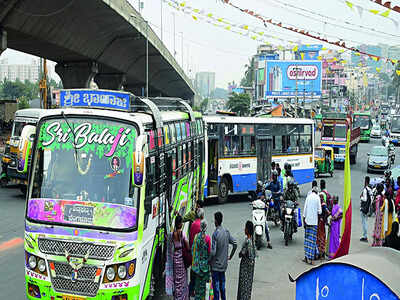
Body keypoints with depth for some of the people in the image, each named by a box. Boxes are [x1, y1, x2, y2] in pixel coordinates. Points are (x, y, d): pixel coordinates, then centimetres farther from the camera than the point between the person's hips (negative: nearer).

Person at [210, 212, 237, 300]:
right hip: (224, 263, 6)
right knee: (222, 283, 17)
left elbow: (213, 252, -23)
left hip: (216, 264, -6)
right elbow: (235, 244, 4)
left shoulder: (215, 234, -20)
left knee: (216, 284, 3)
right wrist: (230, 256, 13)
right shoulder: (227, 232, -1)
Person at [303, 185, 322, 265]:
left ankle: (306, 257, 13)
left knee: (307, 238, 10)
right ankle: (310, 259, -4)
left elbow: (305, 209, 5)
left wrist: (304, 219, 10)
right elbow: (319, 211, -7)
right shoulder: (317, 198, -4)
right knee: (312, 239, -2)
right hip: (314, 221, -3)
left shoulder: (308, 197, 5)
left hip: (307, 220, 3)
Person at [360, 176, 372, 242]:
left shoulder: (365, 189, -17)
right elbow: (371, 198, 16)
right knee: (365, 221, 15)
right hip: (368, 207, 9)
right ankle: (365, 235, 21)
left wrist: (361, 197, -3)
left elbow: (365, 199, -21)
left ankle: (365, 236, -3)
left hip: (364, 207, -9)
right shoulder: (370, 189, 10)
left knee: (364, 222, -4)